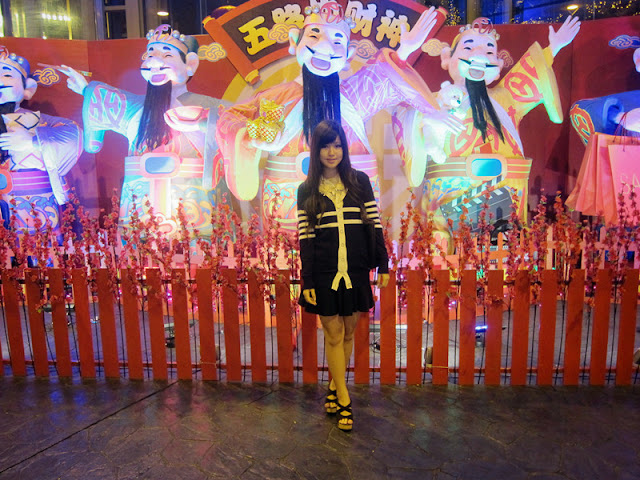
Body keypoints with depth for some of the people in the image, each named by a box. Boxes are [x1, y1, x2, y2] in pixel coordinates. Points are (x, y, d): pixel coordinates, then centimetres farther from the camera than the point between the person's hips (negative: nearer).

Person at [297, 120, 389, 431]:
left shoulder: (360, 181, 4)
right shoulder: (307, 190, 2)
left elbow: (374, 225, 5)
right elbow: (305, 238, -1)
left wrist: (383, 264, 1)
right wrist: (307, 282, -5)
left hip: (356, 271, 2)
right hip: (324, 273, -1)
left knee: (348, 333, 12)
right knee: (333, 335, 5)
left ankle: (334, 386, 34)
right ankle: (344, 400, 20)